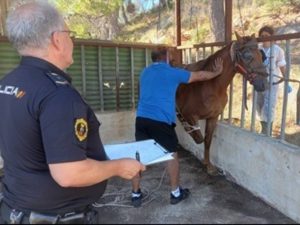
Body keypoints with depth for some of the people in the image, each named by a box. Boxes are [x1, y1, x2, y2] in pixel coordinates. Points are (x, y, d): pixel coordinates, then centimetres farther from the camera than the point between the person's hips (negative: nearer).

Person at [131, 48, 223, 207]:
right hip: (161, 120, -5)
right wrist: (217, 72, 29)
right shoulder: (172, 73, 1)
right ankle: (175, 193, 24)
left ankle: (136, 195, 19)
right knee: (172, 154, 12)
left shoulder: (145, 73, 17)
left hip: (141, 118, 5)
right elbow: (200, 76, 11)